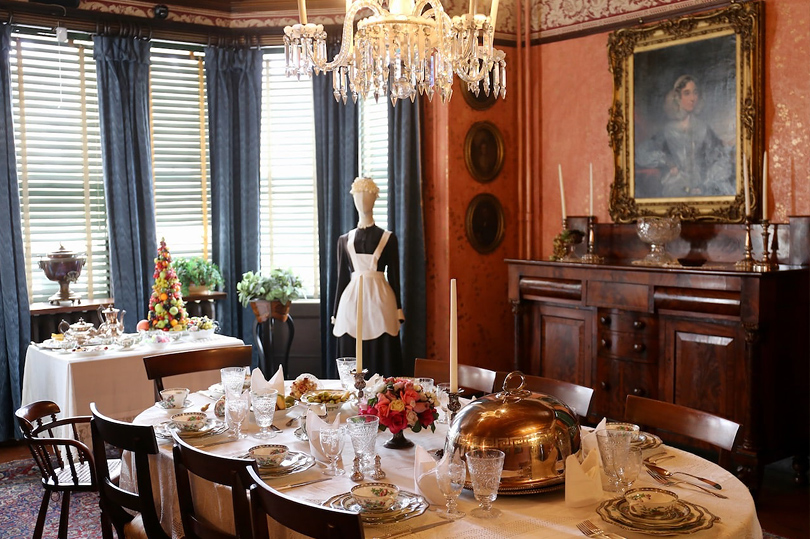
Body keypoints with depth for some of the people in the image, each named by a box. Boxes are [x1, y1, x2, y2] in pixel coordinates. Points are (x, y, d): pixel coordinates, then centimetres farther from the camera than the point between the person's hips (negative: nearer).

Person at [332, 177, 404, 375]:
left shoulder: (388, 238, 5)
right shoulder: (345, 240, 11)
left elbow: (394, 277, 3)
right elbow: (342, 278, 11)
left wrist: (398, 311, -1)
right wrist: (336, 314, 9)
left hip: (380, 301, -2)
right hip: (352, 302, 2)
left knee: (382, 361, -2)